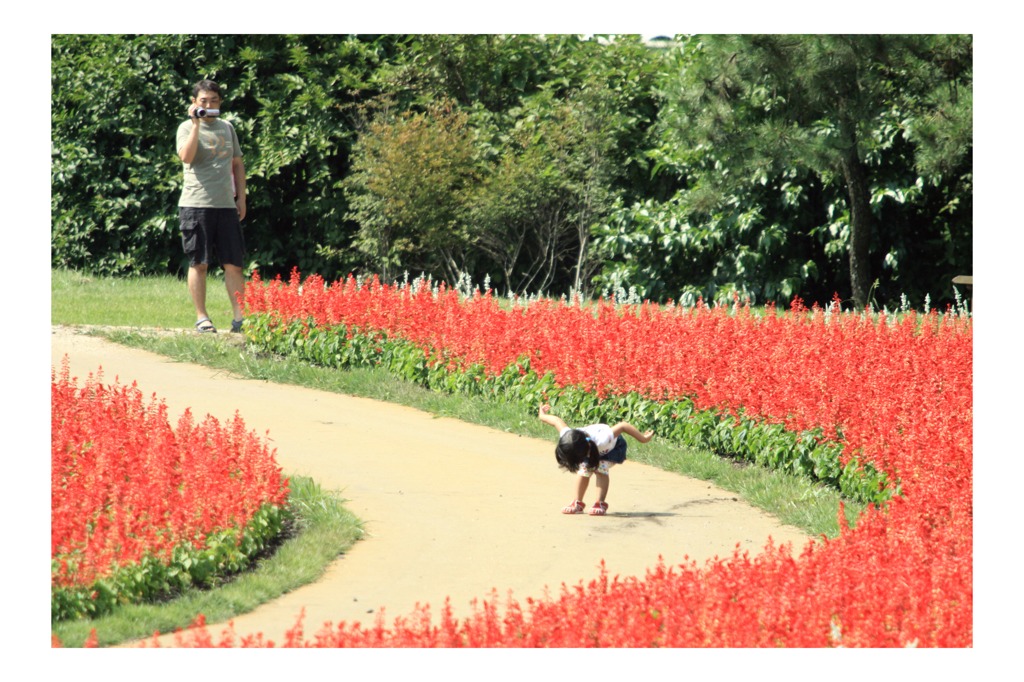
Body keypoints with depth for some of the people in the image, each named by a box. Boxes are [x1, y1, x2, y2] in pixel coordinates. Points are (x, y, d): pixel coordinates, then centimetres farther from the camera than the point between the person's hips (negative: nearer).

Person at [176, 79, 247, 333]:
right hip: (195, 205, -4)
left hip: (226, 206, 4)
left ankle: (239, 317, 2)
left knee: (233, 264, 0)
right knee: (199, 264, 0)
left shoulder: (227, 128, 16)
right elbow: (186, 156, -17)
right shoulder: (187, 128, 1)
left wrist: (241, 197, 13)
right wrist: (196, 123, -17)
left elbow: (237, 164, 21)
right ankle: (201, 318, 5)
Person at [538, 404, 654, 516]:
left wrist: (643, 438, -35)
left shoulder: (601, 441, -51)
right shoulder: (567, 437, -37)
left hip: (613, 446, -5)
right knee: (584, 470, -9)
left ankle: (600, 504, -20)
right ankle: (578, 503, 5)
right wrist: (542, 416, 4)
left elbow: (623, 426, -45)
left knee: (600, 469, -24)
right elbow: (557, 421, -17)